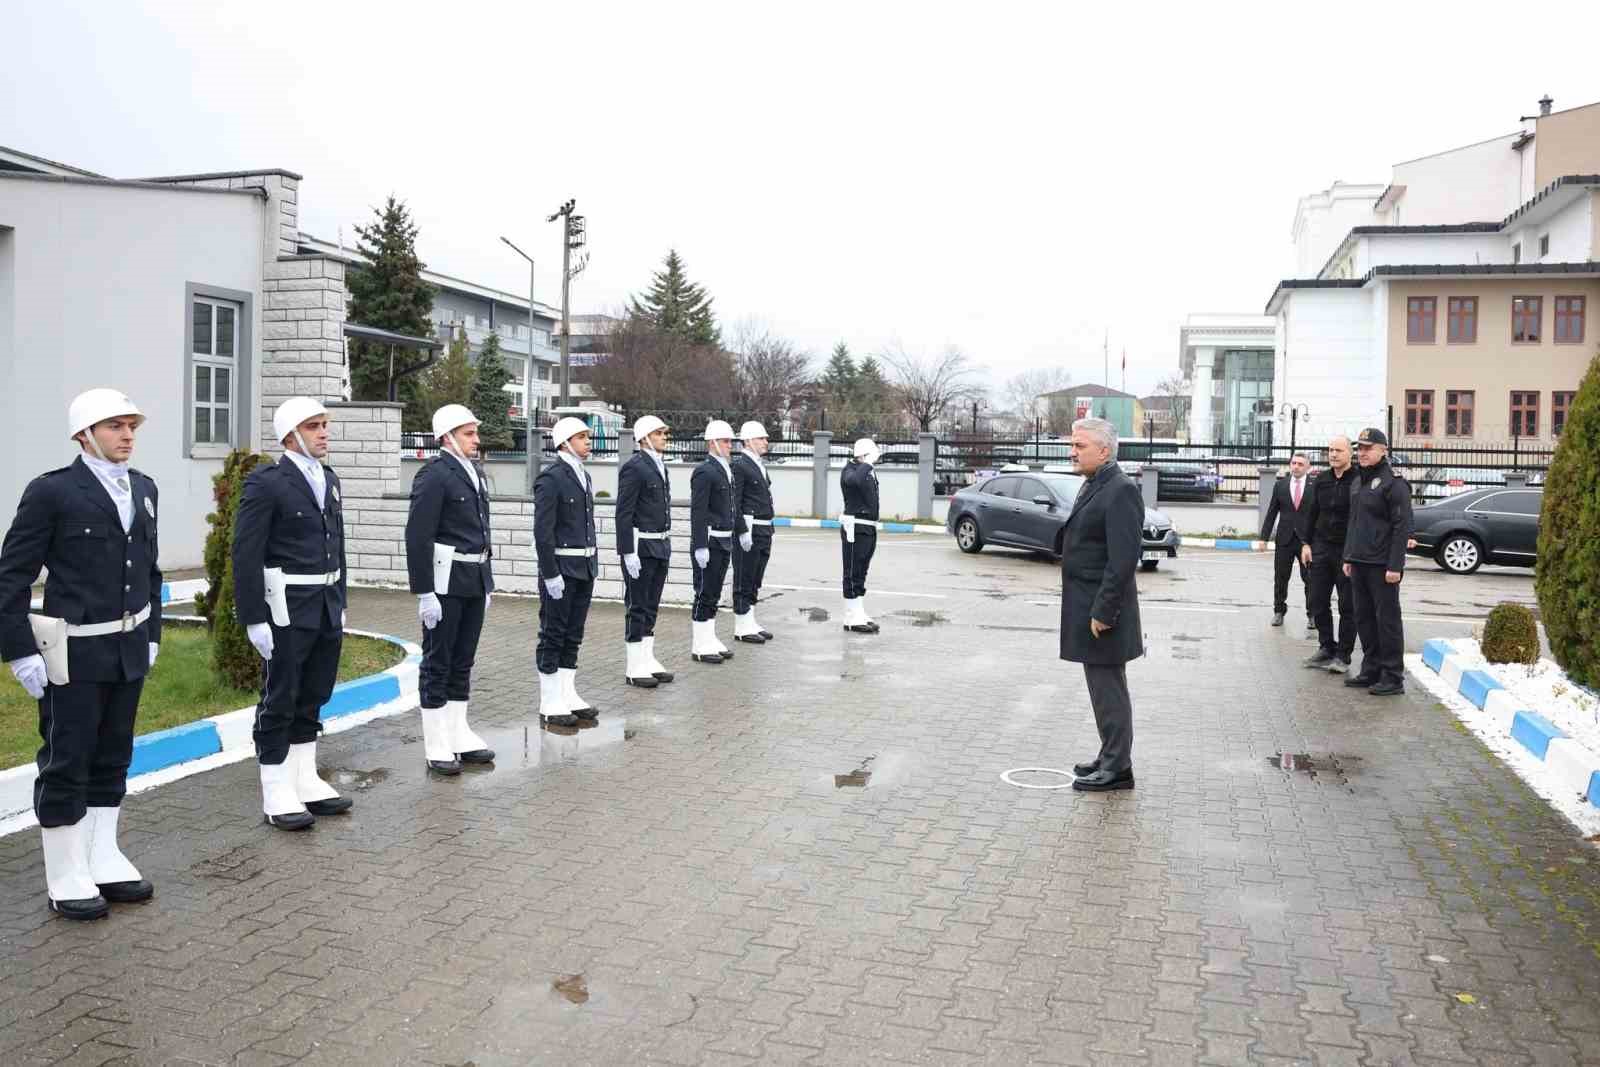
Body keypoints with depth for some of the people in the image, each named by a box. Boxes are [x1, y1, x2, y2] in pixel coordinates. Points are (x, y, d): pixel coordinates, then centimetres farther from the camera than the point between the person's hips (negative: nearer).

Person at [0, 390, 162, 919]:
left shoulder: (143, 489, 8)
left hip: (129, 649, 6)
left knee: (111, 760, 14)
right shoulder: (51, 491, -11)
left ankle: (103, 861, 25)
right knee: (66, 762, 4)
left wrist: (151, 635, 13)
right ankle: (65, 878, 15)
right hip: (75, 651, -6)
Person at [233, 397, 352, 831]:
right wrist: (254, 618, -16)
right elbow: (246, 555, -14)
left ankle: (306, 781, 25)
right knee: (280, 700, 2)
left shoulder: (329, 480, 11)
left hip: (327, 605, 7)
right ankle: (277, 795, 11)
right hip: (287, 605, -7)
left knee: (312, 698, 14)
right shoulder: (266, 483, -12)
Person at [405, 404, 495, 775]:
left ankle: (459, 735, 24)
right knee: (437, 663, 2)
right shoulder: (434, 475, -13)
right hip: (445, 580, -8)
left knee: (463, 661, 14)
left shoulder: (475, 473, 13)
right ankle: (437, 747, 10)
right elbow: (417, 537, -17)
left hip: (475, 579, 8)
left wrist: (487, 581, 19)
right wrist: (424, 593, -20)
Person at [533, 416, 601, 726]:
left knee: (573, 636, 13)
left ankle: (568, 695, 21)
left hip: (584, 568, 8)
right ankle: (550, 704, 8)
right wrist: (551, 574, -19)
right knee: (553, 636, 1)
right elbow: (543, 531, -16)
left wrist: (594, 566, 15)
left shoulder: (584, 477, 14)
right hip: (560, 568, -8)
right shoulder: (551, 478, -13)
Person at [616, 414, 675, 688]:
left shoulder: (660, 465, 14)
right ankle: (635, 668, 5)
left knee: (651, 606, 13)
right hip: (640, 547, -8)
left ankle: (648, 660, 20)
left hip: (660, 547, 8)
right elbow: (624, 513, -16)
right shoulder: (634, 467, -13)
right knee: (637, 606, -1)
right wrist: (628, 552, -20)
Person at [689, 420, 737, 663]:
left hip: (723, 542, 9)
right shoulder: (704, 471, -14)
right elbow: (698, 511, -19)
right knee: (705, 593, -2)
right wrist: (700, 547, -22)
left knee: (714, 594, 15)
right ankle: (700, 646, 6)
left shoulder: (725, 469, 15)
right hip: (709, 541, -9)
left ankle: (710, 640, 23)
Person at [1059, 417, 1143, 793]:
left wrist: (1103, 612, -22)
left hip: (1102, 610, -10)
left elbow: (1123, 560, -22)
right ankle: (1110, 757, 27)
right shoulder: (1093, 486, 14)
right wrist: (1090, 609, 17)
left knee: (1108, 689, -1)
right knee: (1103, 687, 17)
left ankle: (1117, 769, 8)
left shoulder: (1121, 490, -17)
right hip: (1086, 607, 10)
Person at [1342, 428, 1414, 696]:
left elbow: (1402, 527, -14)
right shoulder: (1358, 482, 16)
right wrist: (1348, 557, 18)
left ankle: (1393, 677, 2)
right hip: (1359, 563, 8)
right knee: (1364, 619, 12)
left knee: (1387, 620, -3)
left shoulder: (1393, 483, -10)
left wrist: (1395, 566, -19)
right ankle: (1371, 671, 20)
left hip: (1382, 566, -8)